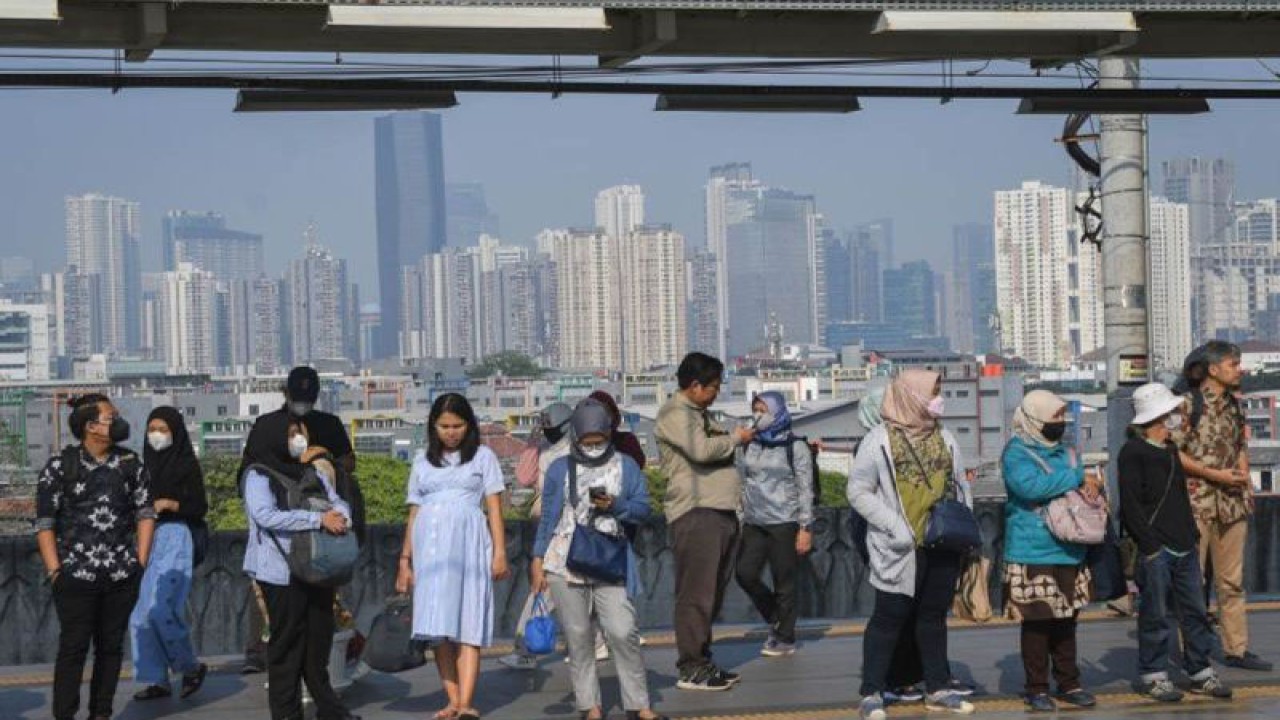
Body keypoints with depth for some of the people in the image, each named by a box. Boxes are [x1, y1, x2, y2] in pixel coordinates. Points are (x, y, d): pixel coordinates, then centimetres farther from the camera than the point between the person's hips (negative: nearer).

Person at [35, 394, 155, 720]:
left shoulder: (130, 462, 8)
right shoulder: (60, 466, -1)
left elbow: (145, 511, 11)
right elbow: (45, 522, -2)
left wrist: (140, 561, 3)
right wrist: (54, 570, -8)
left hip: (122, 575, 3)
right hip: (76, 574, -3)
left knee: (111, 645, 8)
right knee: (74, 646, -4)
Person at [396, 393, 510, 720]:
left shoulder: (483, 457, 12)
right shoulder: (423, 463, 18)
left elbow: (494, 506, 6)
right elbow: (414, 514, 17)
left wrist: (500, 552, -2)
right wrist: (405, 560, 13)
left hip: (467, 544, -3)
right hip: (430, 548, 3)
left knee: (468, 625, -10)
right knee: (438, 628, -3)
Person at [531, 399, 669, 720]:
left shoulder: (625, 465, 9)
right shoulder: (560, 469, 9)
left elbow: (643, 506, 5)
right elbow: (548, 517, 10)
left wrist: (615, 505, -14)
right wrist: (538, 560, 5)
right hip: (565, 563, 1)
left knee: (623, 632, -8)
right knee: (578, 637, 3)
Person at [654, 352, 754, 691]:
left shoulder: (699, 413, 24)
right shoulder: (674, 414, -7)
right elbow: (701, 450, -19)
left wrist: (736, 437, 12)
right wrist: (735, 438, -6)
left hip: (721, 511, 10)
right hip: (694, 513, -10)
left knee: (713, 592, 14)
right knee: (696, 594, -8)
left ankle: (703, 660, 22)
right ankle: (690, 669, -4)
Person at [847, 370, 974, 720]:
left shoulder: (944, 438, 10)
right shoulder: (880, 440, -8)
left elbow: (961, 485, 16)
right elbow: (858, 491, -8)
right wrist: (896, 527, -16)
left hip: (943, 546, 6)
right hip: (902, 549, -6)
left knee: (934, 616, 14)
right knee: (889, 618, -1)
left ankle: (938, 688, 22)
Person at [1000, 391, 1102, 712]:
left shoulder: (1065, 453, 15)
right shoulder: (1016, 453, -7)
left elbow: (1088, 485, 21)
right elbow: (1029, 484, -24)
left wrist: (1092, 484, -6)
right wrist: (1077, 477, -16)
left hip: (1069, 552, 6)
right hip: (1032, 555, -6)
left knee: (1067, 621, 12)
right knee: (1036, 623, -1)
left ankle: (1069, 683, 22)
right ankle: (1037, 688, 7)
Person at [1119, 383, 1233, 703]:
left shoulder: (1171, 450, 17)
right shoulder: (1133, 453, -9)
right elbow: (1130, 506, -14)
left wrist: (1193, 534, 16)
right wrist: (1151, 546, -17)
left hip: (1185, 548, 8)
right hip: (1156, 550, -8)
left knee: (1195, 612, 9)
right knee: (1156, 616, 0)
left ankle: (1200, 672, 17)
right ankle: (1153, 676, 10)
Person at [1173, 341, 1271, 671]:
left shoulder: (1234, 405, 13)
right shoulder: (1188, 405, -10)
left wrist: (1242, 474, 4)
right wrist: (1215, 475, -16)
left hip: (1233, 502, 7)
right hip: (1197, 502, -7)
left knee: (1232, 581, 11)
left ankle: (1236, 649, 17)